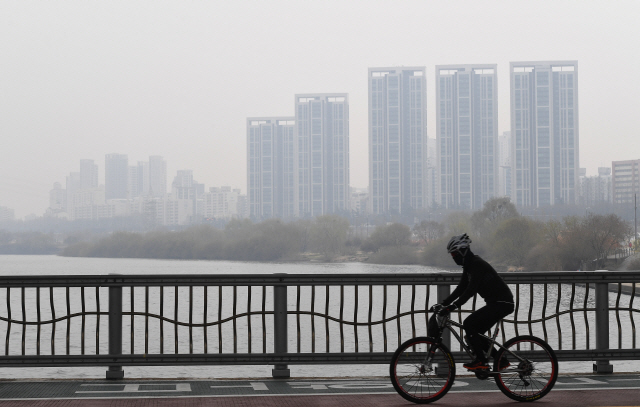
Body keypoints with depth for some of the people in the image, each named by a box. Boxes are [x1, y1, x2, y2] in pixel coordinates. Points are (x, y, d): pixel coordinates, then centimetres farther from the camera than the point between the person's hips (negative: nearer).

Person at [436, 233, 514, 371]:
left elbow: (471, 289, -28)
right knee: (476, 333, 9)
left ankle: (480, 361, -10)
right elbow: (461, 288, 15)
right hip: (495, 303, 10)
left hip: (502, 303, -10)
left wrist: (453, 306, -32)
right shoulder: (469, 265, 12)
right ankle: (501, 360, 15)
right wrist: (444, 303, 7)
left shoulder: (477, 264, -19)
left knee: (469, 324, -15)